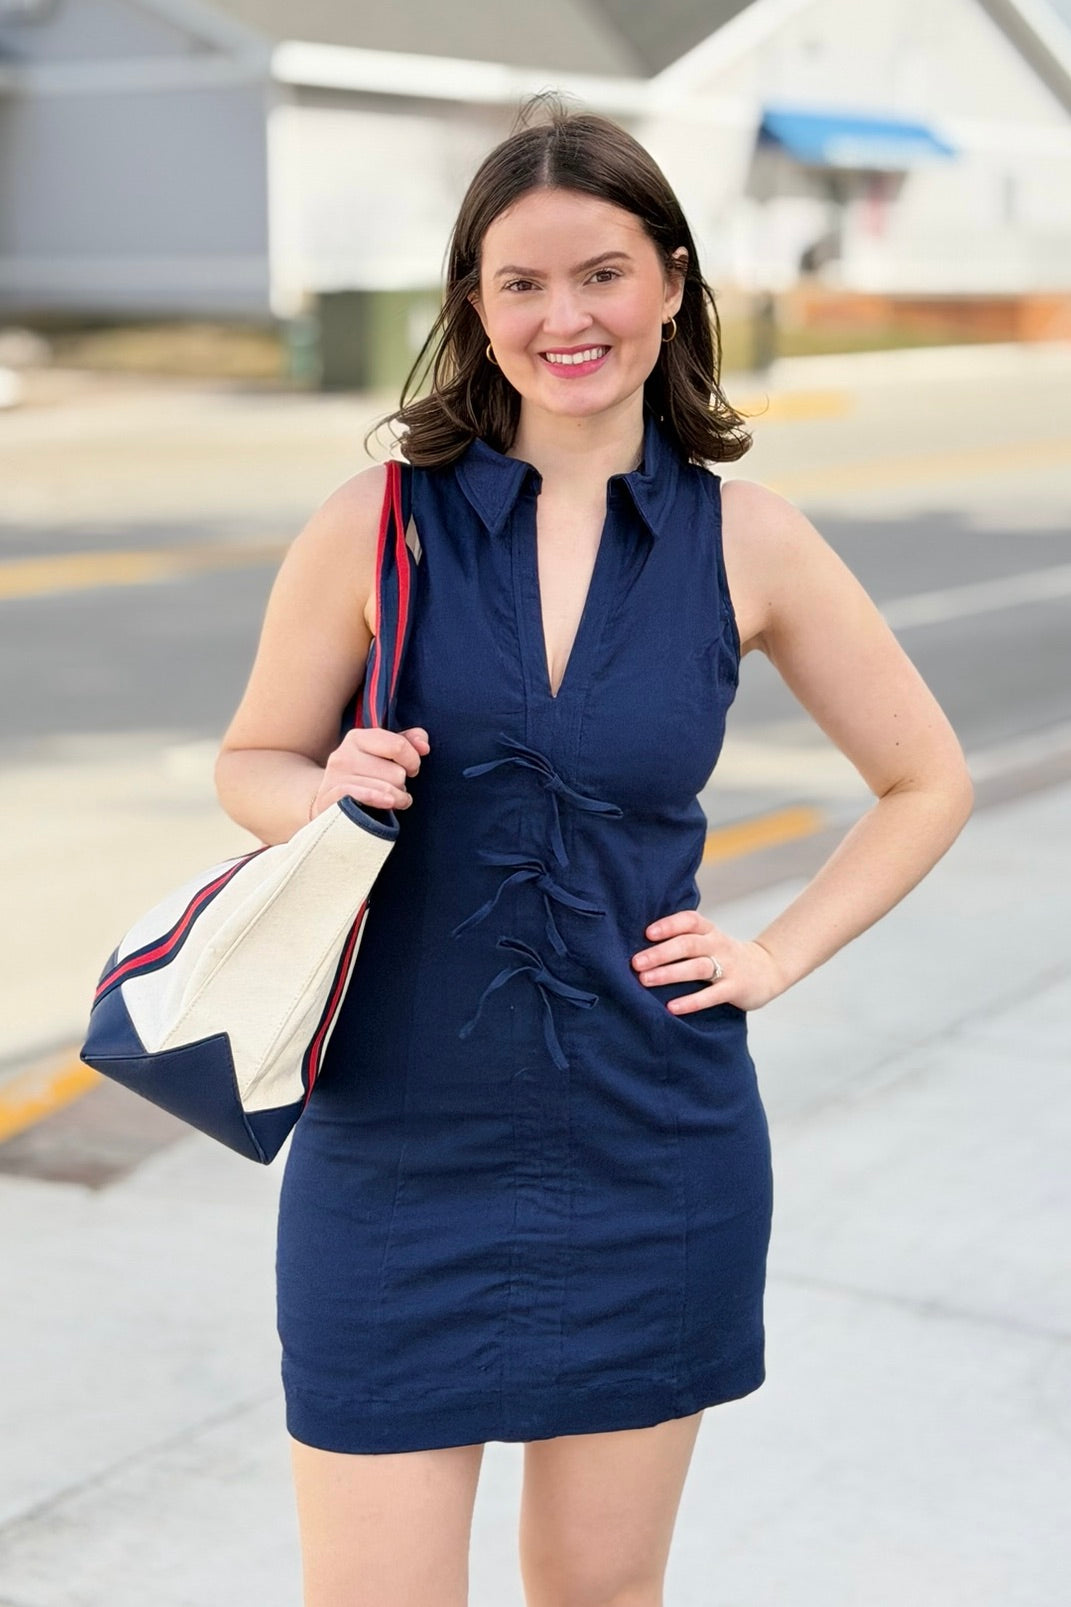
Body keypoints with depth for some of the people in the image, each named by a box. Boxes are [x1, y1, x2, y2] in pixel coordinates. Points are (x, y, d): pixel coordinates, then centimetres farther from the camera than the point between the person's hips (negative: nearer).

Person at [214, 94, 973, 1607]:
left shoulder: (747, 540, -1)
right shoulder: (379, 524, -4)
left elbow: (928, 779, 11)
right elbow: (253, 762, 7)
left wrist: (775, 955, 1)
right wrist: (332, 793, -15)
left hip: (656, 1155, 1)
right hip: (398, 1155, -1)